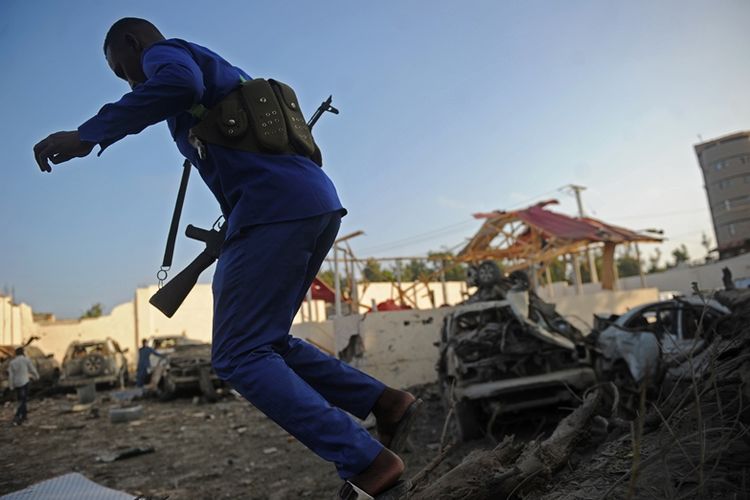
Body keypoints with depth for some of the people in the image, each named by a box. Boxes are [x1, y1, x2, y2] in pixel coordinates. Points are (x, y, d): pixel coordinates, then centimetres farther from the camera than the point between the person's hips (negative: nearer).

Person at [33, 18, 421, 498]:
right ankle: (387, 402, 14)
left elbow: (180, 82, -17)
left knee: (239, 357, -5)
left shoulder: (165, 52, 9)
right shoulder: (228, 76, 35)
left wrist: (87, 135, -12)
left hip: (274, 209, -9)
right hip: (320, 205, 9)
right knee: (266, 344, 17)